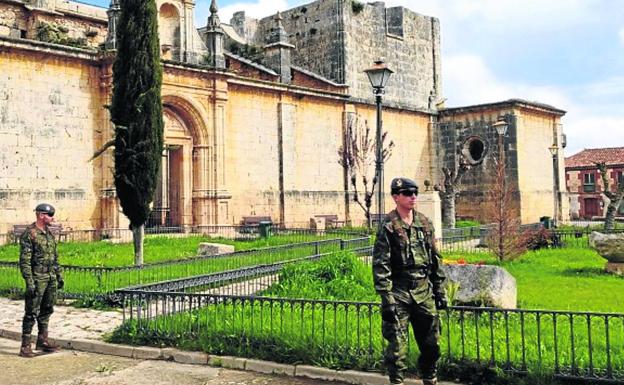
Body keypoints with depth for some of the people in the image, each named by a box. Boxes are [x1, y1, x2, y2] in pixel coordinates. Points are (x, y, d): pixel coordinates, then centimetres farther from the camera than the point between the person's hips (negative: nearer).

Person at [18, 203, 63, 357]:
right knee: (31, 313, -3)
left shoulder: (49, 233, 13)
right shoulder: (29, 234, -12)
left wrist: (59, 275, 17)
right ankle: (25, 346, 3)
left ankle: (42, 341, 23)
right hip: (37, 279, -8)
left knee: (47, 310, 13)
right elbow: (24, 260, -16)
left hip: (51, 279, 8)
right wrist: (29, 282, -20)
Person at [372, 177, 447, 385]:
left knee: (432, 342, 12)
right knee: (397, 345, 0)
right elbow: (380, 265, -12)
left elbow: (435, 259, 14)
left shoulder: (425, 223, 9)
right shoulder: (388, 227, -8)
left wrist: (440, 291, 12)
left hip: (424, 291, 5)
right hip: (399, 292, -5)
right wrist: (386, 299, -16)